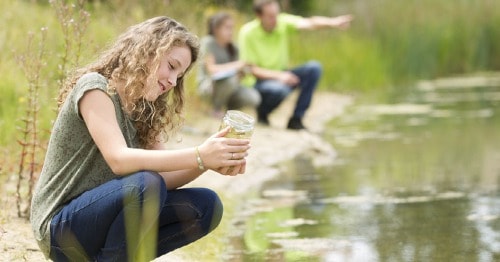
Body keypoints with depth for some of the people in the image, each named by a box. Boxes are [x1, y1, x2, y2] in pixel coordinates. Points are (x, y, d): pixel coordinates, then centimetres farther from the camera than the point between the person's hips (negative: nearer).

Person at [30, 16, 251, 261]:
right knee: (145, 183, -33)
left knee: (206, 206, -7)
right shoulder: (94, 88, -13)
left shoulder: (142, 110, 11)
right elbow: (119, 160, -28)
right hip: (62, 226, -8)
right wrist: (198, 156, -34)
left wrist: (210, 162, -17)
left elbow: (164, 177, 2)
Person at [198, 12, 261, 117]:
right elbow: (211, 69, -20)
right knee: (230, 79, -39)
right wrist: (235, 65, -22)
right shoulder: (208, 42, -10)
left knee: (253, 98, -21)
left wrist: (243, 70, -16)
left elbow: (238, 75, 8)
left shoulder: (232, 47, 10)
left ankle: (229, 108, 10)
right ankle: (216, 109, -11)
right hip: (208, 84, -6)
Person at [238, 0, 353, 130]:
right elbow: (249, 69, -18)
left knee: (314, 68, -19)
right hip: (260, 80, -5)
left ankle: (296, 119, -12)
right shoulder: (247, 33, -17)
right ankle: (262, 113, -2)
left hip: (281, 75, 5)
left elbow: (308, 23, -27)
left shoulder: (283, 22, -8)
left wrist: (332, 22, -48)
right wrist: (278, 75, -34)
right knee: (279, 89, -39)